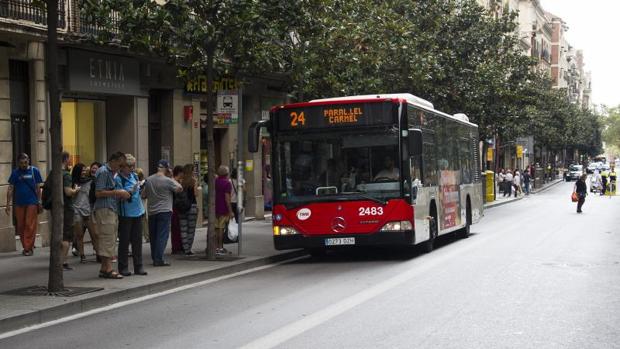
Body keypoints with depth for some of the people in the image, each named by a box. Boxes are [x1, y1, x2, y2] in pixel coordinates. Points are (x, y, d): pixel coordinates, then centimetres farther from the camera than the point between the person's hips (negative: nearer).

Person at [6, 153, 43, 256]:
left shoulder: (34, 171, 1)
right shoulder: (15, 173, 5)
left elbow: (38, 188, 4)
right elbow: (10, 189, 6)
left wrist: (39, 202, 0)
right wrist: (8, 204, 2)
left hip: (32, 202, -2)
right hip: (19, 203, 2)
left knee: (30, 225, -7)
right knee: (20, 226, 5)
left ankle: (29, 247, -3)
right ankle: (25, 247, 16)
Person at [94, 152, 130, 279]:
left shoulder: (111, 173, 21)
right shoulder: (103, 172, -9)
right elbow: (98, 193, -17)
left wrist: (121, 195, 10)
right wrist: (117, 193, -15)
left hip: (112, 210, 10)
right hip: (105, 210, -10)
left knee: (110, 240, 9)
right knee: (108, 239, -10)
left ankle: (104, 268, 12)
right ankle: (108, 269, -10)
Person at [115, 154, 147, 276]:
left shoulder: (134, 175, 9)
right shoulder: (118, 178, -11)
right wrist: (131, 191, -24)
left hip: (137, 212, 6)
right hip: (125, 214, -6)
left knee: (137, 240, 8)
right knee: (124, 241, 1)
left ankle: (138, 266, 14)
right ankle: (123, 267, 9)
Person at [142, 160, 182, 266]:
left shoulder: (149, 180, 5)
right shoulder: (168, 181, -12)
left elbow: (143, 195, 10)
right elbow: (179, 188, -4)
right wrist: (173, 180, 6)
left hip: (151, 212, 6)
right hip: (164, 211, -6)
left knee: (153, 236, 14)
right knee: (162, 235, -5)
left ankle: (154, 258, 20)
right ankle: (159, 259, -10)